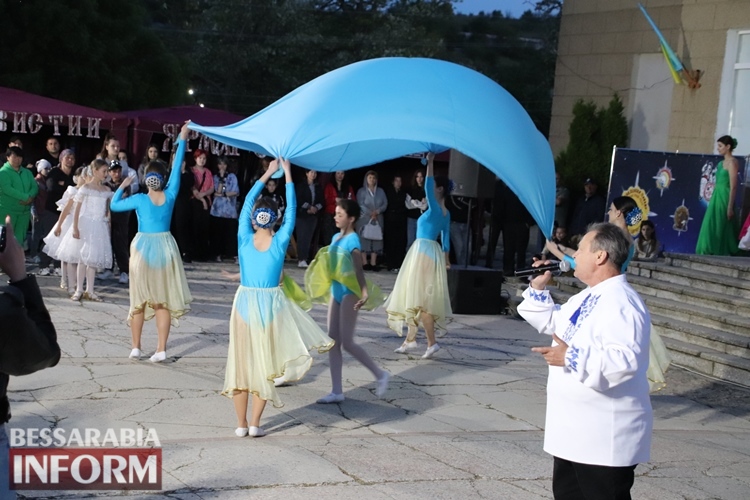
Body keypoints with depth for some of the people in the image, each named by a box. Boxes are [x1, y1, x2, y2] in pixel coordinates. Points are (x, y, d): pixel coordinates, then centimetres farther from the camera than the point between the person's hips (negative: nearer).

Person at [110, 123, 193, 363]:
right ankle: (161, 350, 1)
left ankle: (136, 347, 13)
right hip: (165, 248, 1)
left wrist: (122, 186, 18)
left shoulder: (139, 199, -8)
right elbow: (177, 166, 1)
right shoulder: (170, 196, -5)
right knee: (164, 300, 4)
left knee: (139, 299, 9)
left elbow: (114, 205, 5)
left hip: (143, 248, -1)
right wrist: (182, 138, 5)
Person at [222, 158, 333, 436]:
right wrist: (287, 174, 8)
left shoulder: (245, 239, -4)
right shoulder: (280, 242, -6)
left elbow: (247, 202, 7)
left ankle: (241, 423, 12)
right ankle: (255, 423, 6)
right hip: (271, 305, 0)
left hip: (245, 303, 1)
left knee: (240, 362, 8)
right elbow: (291, 210, 3)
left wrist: (268, 173, 14)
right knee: (265, 363, 8)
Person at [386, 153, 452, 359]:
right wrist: (446, 259, 24)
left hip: (424, 252, -9)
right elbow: (446, 237, 17)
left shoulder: (435, 208, -14)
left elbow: (428, 187, -27)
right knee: (415, 296, 14)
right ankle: (410, 338, 20)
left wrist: (430, 163, -28)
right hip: (431, 252, 9)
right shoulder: (445, 213, 11)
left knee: (419, 297, -7)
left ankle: (431, 342, -10)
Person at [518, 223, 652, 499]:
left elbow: (626, 360, -33)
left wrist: (571, 358, -34)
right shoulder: (585, 299, 12)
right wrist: (538, 288, 12)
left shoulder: (621, 303, -22)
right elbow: (550, 322, 26)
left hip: (605, 436, -10)